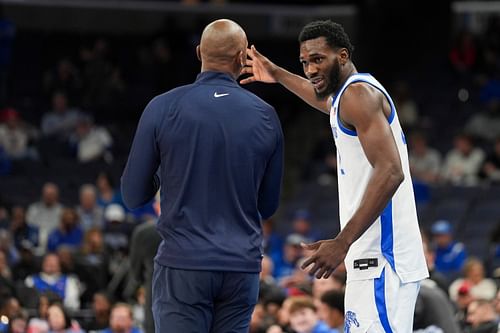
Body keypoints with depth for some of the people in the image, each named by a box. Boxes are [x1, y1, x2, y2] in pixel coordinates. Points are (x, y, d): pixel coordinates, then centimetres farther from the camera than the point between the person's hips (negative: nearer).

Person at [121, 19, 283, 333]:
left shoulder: (164, 108, -4)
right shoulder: (265, 116, 3)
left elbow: (133, 196, 1)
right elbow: (268, 205, 11)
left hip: (183, 263, -2)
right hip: (243, 266, 2)